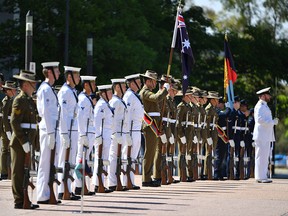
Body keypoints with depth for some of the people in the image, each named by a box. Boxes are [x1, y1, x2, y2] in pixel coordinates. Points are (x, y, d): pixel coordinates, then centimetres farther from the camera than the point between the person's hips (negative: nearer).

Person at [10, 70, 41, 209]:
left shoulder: (30, 100, 18)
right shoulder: (19, 100, -12)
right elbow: (14, 123, -19)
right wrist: (24, 142, -21)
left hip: (27, 142, 10)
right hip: (20, 142, -10)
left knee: (25, 172, 14)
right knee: (18, 172, -5)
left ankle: (24, 200, 20)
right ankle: (19, 201, -3)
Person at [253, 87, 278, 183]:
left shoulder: (264, 106, 21)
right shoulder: (260, 106, -11)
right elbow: (259, 119, -23)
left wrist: (273, 121, 12)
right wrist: (273, 122, -18)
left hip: (266, 135, 10)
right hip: (261, 135, -10)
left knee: (265, 157, 11)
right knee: (261, 156, -8)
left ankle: (263, 176, 15)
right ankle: (260, 177, -8)